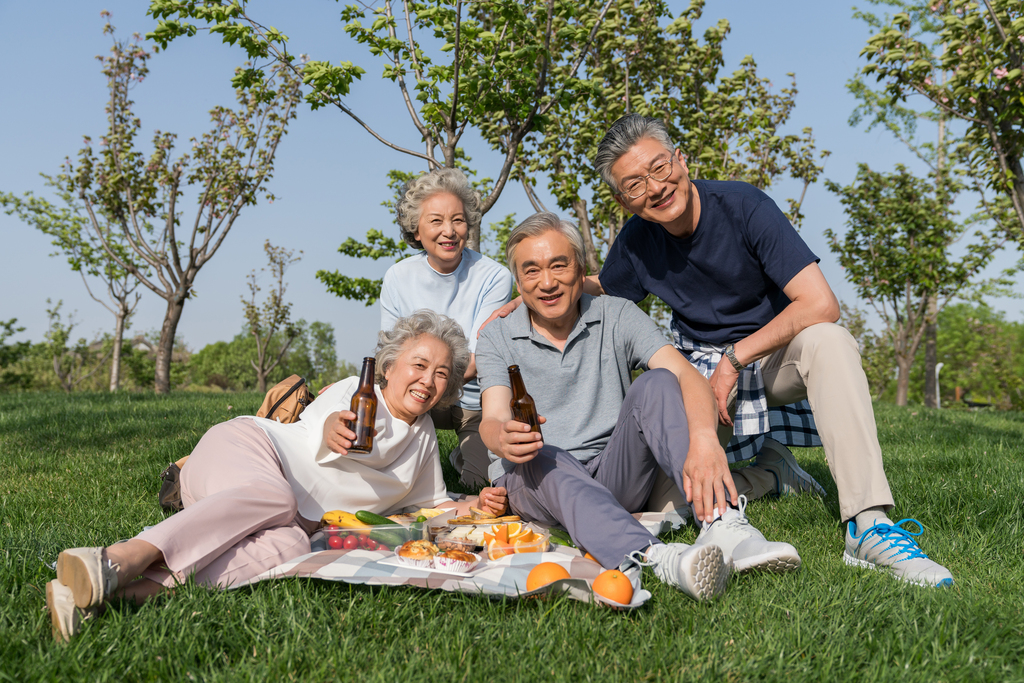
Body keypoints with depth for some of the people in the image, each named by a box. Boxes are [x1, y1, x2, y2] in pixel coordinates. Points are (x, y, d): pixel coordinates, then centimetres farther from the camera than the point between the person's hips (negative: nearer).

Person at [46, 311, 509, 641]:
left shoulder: (424, 437, 20)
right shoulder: (360, 392, 2)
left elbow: (429, 502, 30)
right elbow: (322, 420, -19)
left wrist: (474, 507, 9)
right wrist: (334, 428, -45)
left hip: (300, 521, 4)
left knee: (288, 547, -33)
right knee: (273, 497, -40)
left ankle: (141, 587, -48)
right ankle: (118, 558, -52)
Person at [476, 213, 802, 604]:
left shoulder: (617, 317, 2)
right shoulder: (497, 339, 4)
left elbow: (685, 375, -14)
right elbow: (493, 419, -11)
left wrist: (704, 439, -36)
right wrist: (503, 439, -38)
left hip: (615, 478, 1)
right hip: (532, 482, -1)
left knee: (656, 384, -23)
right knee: (543, 457, -36)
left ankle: (724, 528, -42)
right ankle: (655, 558, -62)